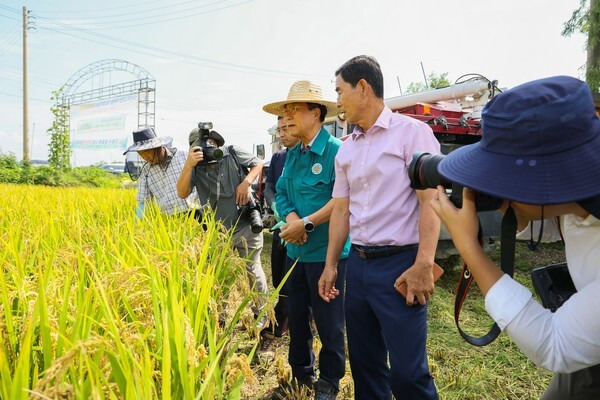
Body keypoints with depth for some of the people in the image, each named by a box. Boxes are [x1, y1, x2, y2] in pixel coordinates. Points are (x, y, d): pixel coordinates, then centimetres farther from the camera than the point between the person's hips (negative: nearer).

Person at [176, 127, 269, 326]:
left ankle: (261, 313, 28)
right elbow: (182, 193, -17)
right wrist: (189, 164, -27)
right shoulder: (196, 168, -5)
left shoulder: (233, 153, -7)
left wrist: (246, 182, -14)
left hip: (245, 226, -2)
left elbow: (258, 163, 3)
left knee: (253, 269, 9)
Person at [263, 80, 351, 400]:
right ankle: (300, 374, 39)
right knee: (296, 316, 19)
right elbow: (281, 193, 9)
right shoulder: (292, 154, 10)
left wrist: (307, 223, -21)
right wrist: (291, 218, -11)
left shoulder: (335, 150, -14)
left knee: (328, 321, 8)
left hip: (327, 252, -7)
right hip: (296, 250, 7)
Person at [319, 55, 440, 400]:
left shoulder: (411, 132, -5)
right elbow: (341, 210, 13)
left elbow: (430, 200, -12)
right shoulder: (346, 149, 13)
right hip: (358, 264, 7)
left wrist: (423, 265, -19)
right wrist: (331, 265, 11)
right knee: (364, 362, 17)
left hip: (400, 263, -6)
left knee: (407, 372, 0)